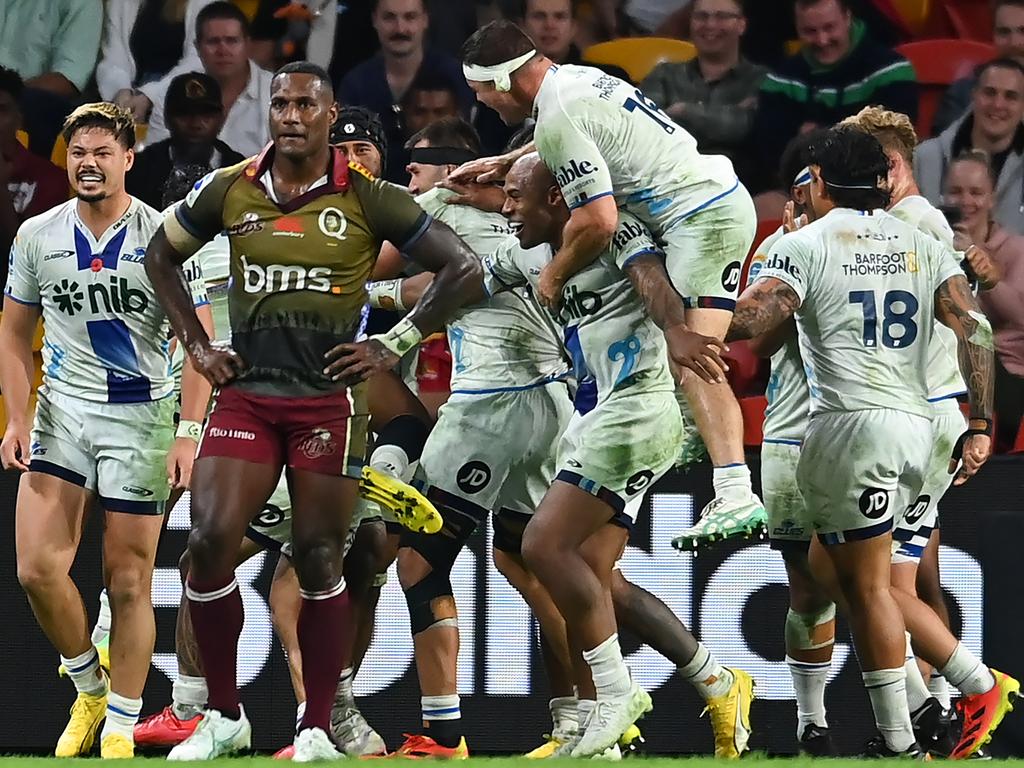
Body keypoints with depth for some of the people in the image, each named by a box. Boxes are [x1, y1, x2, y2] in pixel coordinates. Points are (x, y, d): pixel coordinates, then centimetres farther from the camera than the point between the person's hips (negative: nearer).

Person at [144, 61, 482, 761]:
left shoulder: (368, 200, -4)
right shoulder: (230, 192, 5)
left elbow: (462, 268, 0)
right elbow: (162, 256, 22)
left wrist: (395, 346, -4)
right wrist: (195, 344, 12)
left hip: (329, 399, -3)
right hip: (246, 396, 3)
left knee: (318, 560, -2)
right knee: (210, 542, -10)